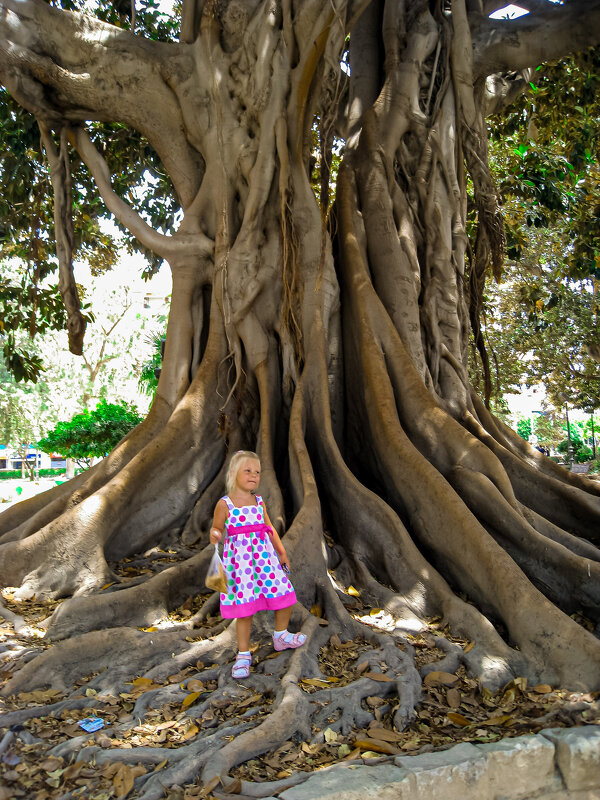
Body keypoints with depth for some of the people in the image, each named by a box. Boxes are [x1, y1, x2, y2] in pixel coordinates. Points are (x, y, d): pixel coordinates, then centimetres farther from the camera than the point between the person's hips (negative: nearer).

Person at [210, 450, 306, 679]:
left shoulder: (259, 501, 7)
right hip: (240, 560, -5)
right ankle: (243, 655, 19)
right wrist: (214, 535, -23)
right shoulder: (224, 504, -7)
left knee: (285, 597, 9)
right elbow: (217, 528, 0)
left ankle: (281, 636, 37)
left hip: (265, 556, 5)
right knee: (244, 610, -2)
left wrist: (282, 552, 18)